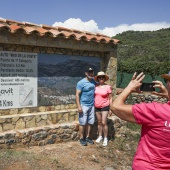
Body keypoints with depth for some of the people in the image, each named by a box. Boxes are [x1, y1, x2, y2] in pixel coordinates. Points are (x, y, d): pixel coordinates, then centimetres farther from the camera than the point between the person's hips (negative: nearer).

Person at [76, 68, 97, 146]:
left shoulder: (94, 82, 6)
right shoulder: (81, 83, -10)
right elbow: (77, 95, -12)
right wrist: (79, 106, -18)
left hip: (92, 105, 5)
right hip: (84, 106, -5)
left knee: (90, 122, 10)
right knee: (83, 123, 1)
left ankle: (87, 137, 24)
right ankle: (81, 138, 14)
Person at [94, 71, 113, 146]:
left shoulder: (108, 87, -9)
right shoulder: (95, 86, -1)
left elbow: (110, 98, -4)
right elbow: (94, 96, 8)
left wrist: (111, 109, -5)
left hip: (105, 107, -3)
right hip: (97, 107, 3)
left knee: (104, 123, -6)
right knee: (99, 122, 13)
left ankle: (105, 138, 10)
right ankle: (100, 136, 29)